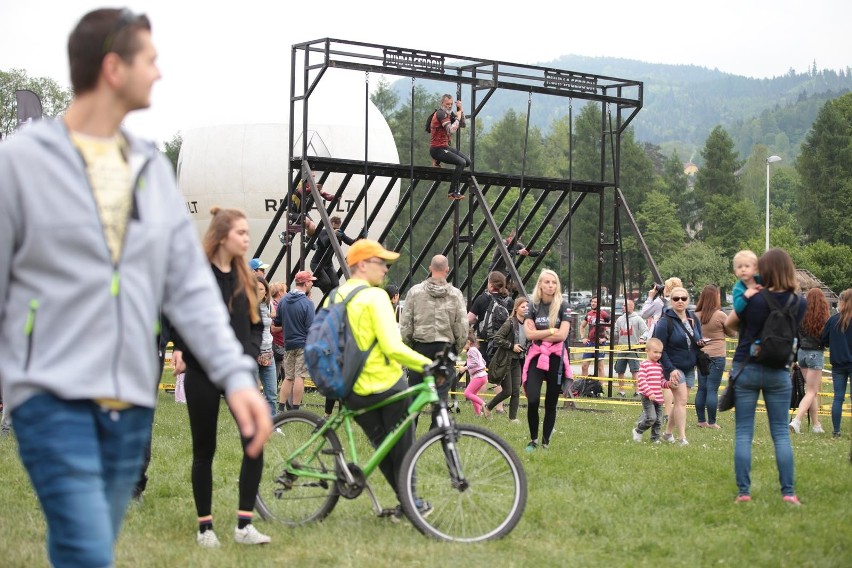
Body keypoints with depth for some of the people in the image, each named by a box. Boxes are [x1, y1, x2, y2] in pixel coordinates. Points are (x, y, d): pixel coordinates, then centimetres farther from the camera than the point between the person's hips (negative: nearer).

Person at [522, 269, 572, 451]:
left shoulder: (563, 306, -1)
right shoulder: (532, 306, 4)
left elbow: (562, 335, -11)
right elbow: (529, 334, -6)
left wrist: (538, 334, -8)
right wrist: (551, 331, -10)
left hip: (556, 357, 0)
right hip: (536, 356, 0)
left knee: (551, 404, 5)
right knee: (533, 400, -14)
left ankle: (545, 443, 15)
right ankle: (533, 440, 4)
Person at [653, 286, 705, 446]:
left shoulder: (694, 319, 7)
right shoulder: (665, 321, -13)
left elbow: (699, 340, 19)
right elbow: (660, 348, -13)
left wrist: (701, 343, -7)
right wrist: (670, 369, -20)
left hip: (690, 367, 7)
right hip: (674, 367, -6)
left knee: (680, 401, 10)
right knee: (681, 400, -13)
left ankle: (668, 433, 25)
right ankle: (682, 438, -12)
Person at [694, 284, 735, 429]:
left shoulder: (696, 316, 1)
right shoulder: (720, 315, -13)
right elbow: (732, 333, 1)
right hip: (716, 356, -5)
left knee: (702, 388, 10)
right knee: (713, 389, -3)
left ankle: (701, 420, 14)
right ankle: (711, 422, -2)